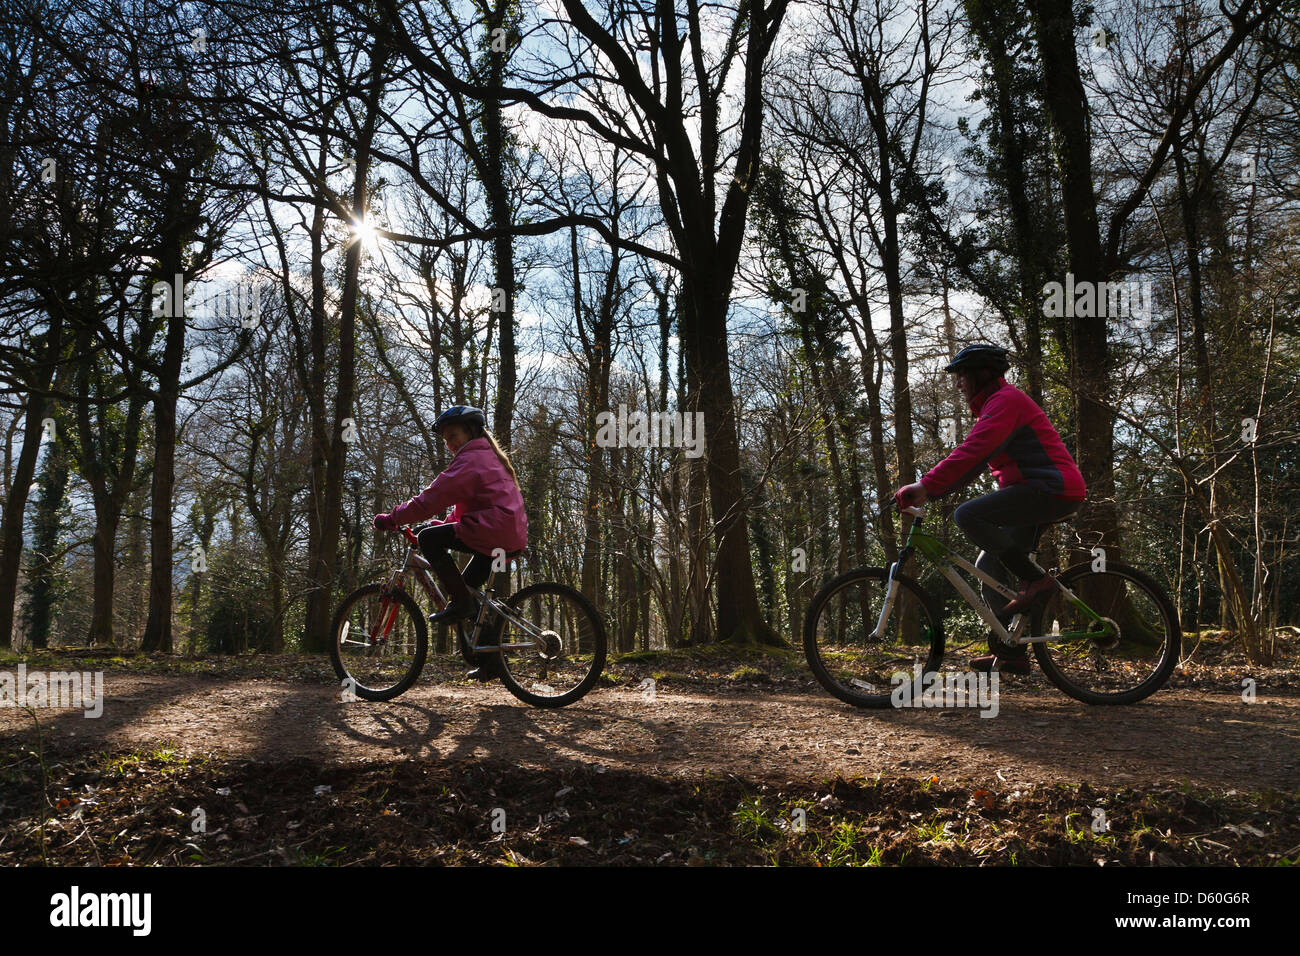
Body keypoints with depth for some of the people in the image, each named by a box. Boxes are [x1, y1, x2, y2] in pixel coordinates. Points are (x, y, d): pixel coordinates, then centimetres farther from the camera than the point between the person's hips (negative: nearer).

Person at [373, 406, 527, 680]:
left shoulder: (470, 459, -7)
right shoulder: (488, 456, 26)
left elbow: (434, 497, -15)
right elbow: (464, 507, 29)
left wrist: (392, 519, -10)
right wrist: (444, 524, 18)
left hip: (492, 531, -10)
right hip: (511, 536, 10)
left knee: (428, 539, -11)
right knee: (470, 590, 18)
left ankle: (460, 602, -11)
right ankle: (488, 663, 18)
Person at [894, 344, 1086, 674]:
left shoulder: (1005, 400, -11)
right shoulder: (995, 404, 22)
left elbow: (971, 452, -25)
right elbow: (973, 461, 17)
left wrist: (926, 486, -28)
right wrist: (927, 489, 7)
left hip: (1050, 489, -10)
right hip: (1038, 494, 10)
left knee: (967, 515, -24)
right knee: (988, 565, 7)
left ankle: (1035, 579, -15)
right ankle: (1011, 652, 11)